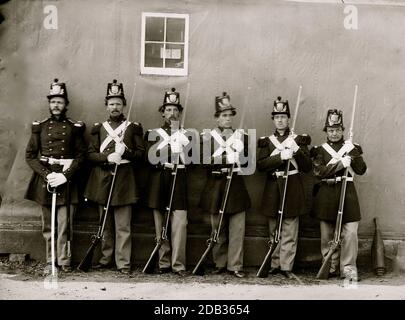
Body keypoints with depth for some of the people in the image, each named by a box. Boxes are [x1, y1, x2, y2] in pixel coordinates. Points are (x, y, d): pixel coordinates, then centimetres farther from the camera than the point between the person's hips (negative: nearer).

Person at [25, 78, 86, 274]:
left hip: (66, 180, -2)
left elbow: (81, 155, 1)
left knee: (64, 224, -5)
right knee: (47, 225, 7)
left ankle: (64, 262, 4)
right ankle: (50, 262, 16)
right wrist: (47, 175, -9)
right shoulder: (39, 127, 9)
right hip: (44, 179, 2)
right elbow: (30, 155, 5)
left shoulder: (75, 127, 6)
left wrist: (65, 175, -13)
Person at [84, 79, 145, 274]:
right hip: (102, 178, 3)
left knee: (123, 225, -4)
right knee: (105, 223, 11)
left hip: (124, 178, -3)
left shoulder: (134, 127, 6)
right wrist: (108, 157, -13)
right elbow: (91, 154, 5)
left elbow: (141, 153, 2)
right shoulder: (98, 128, 11)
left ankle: (123, 263, 0)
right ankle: (106, 259, 21)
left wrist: (125, 152, -16)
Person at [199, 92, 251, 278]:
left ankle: (235, 265, 4)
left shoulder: (242, 137, 10)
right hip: (216, 187, -1)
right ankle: (220, 264, 17)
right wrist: (227, 159, -19)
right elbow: (206, 161, -10)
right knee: (218, 230, 6)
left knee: (237, 229, -2)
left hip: (237, 187, 1)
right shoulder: (207, 137, 4)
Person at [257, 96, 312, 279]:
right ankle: (275, 264, 17)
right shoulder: (266, 141, 9)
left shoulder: (299, 140, 5)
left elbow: (307, 167, -1)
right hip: (273, 189, 2)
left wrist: (296, 150, -17)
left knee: (290, 231, -3)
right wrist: (281, 157, -19)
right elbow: (260, 164, -6)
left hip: (292, 188, -2)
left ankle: (286, 266, 3)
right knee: (273, 231, 8)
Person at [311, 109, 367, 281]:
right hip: (326, 194, 0)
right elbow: (318, 172, -9)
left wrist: (353, 152, -12)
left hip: (347, 192, 0)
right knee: (327, 234, 5)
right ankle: (330, 268, 17)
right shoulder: (320, 150, 7)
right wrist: (340, 164, -17)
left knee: (350, 232, -7)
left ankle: (348, 269, 1)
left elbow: (361, 170, 0)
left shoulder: (352, 147, 11)